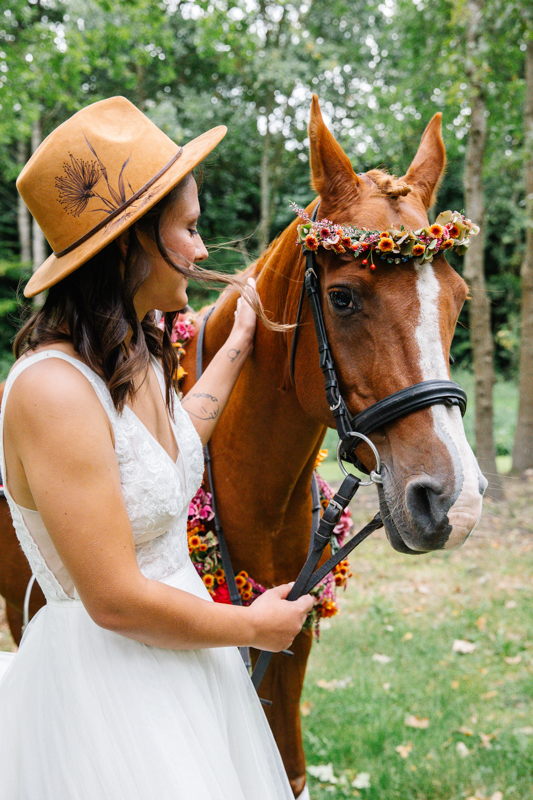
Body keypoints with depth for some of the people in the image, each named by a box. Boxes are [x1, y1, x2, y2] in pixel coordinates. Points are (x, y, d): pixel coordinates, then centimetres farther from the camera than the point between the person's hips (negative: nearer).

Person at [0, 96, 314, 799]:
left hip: (179, 662, 9)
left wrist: (239, 346, 27)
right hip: (105, 681, -9)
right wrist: (254, 626, -11)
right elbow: (117, 602, -26)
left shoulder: (138, 358, 1)